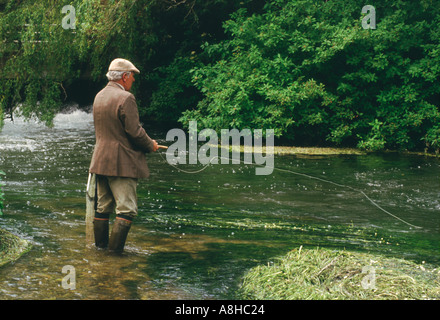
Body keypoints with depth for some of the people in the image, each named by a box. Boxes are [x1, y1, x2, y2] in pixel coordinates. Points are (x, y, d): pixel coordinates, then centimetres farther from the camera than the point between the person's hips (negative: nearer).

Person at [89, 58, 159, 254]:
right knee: (127, 208, -3)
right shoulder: (126, 98, -16)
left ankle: (100, 245, 21)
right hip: (121, 163, -8)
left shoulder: (99, 96, 11)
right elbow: (135, 131, -19)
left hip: (101, 160, 9)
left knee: (103, 206, 14)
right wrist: (150, 145, -1)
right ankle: (115, 247, -6)